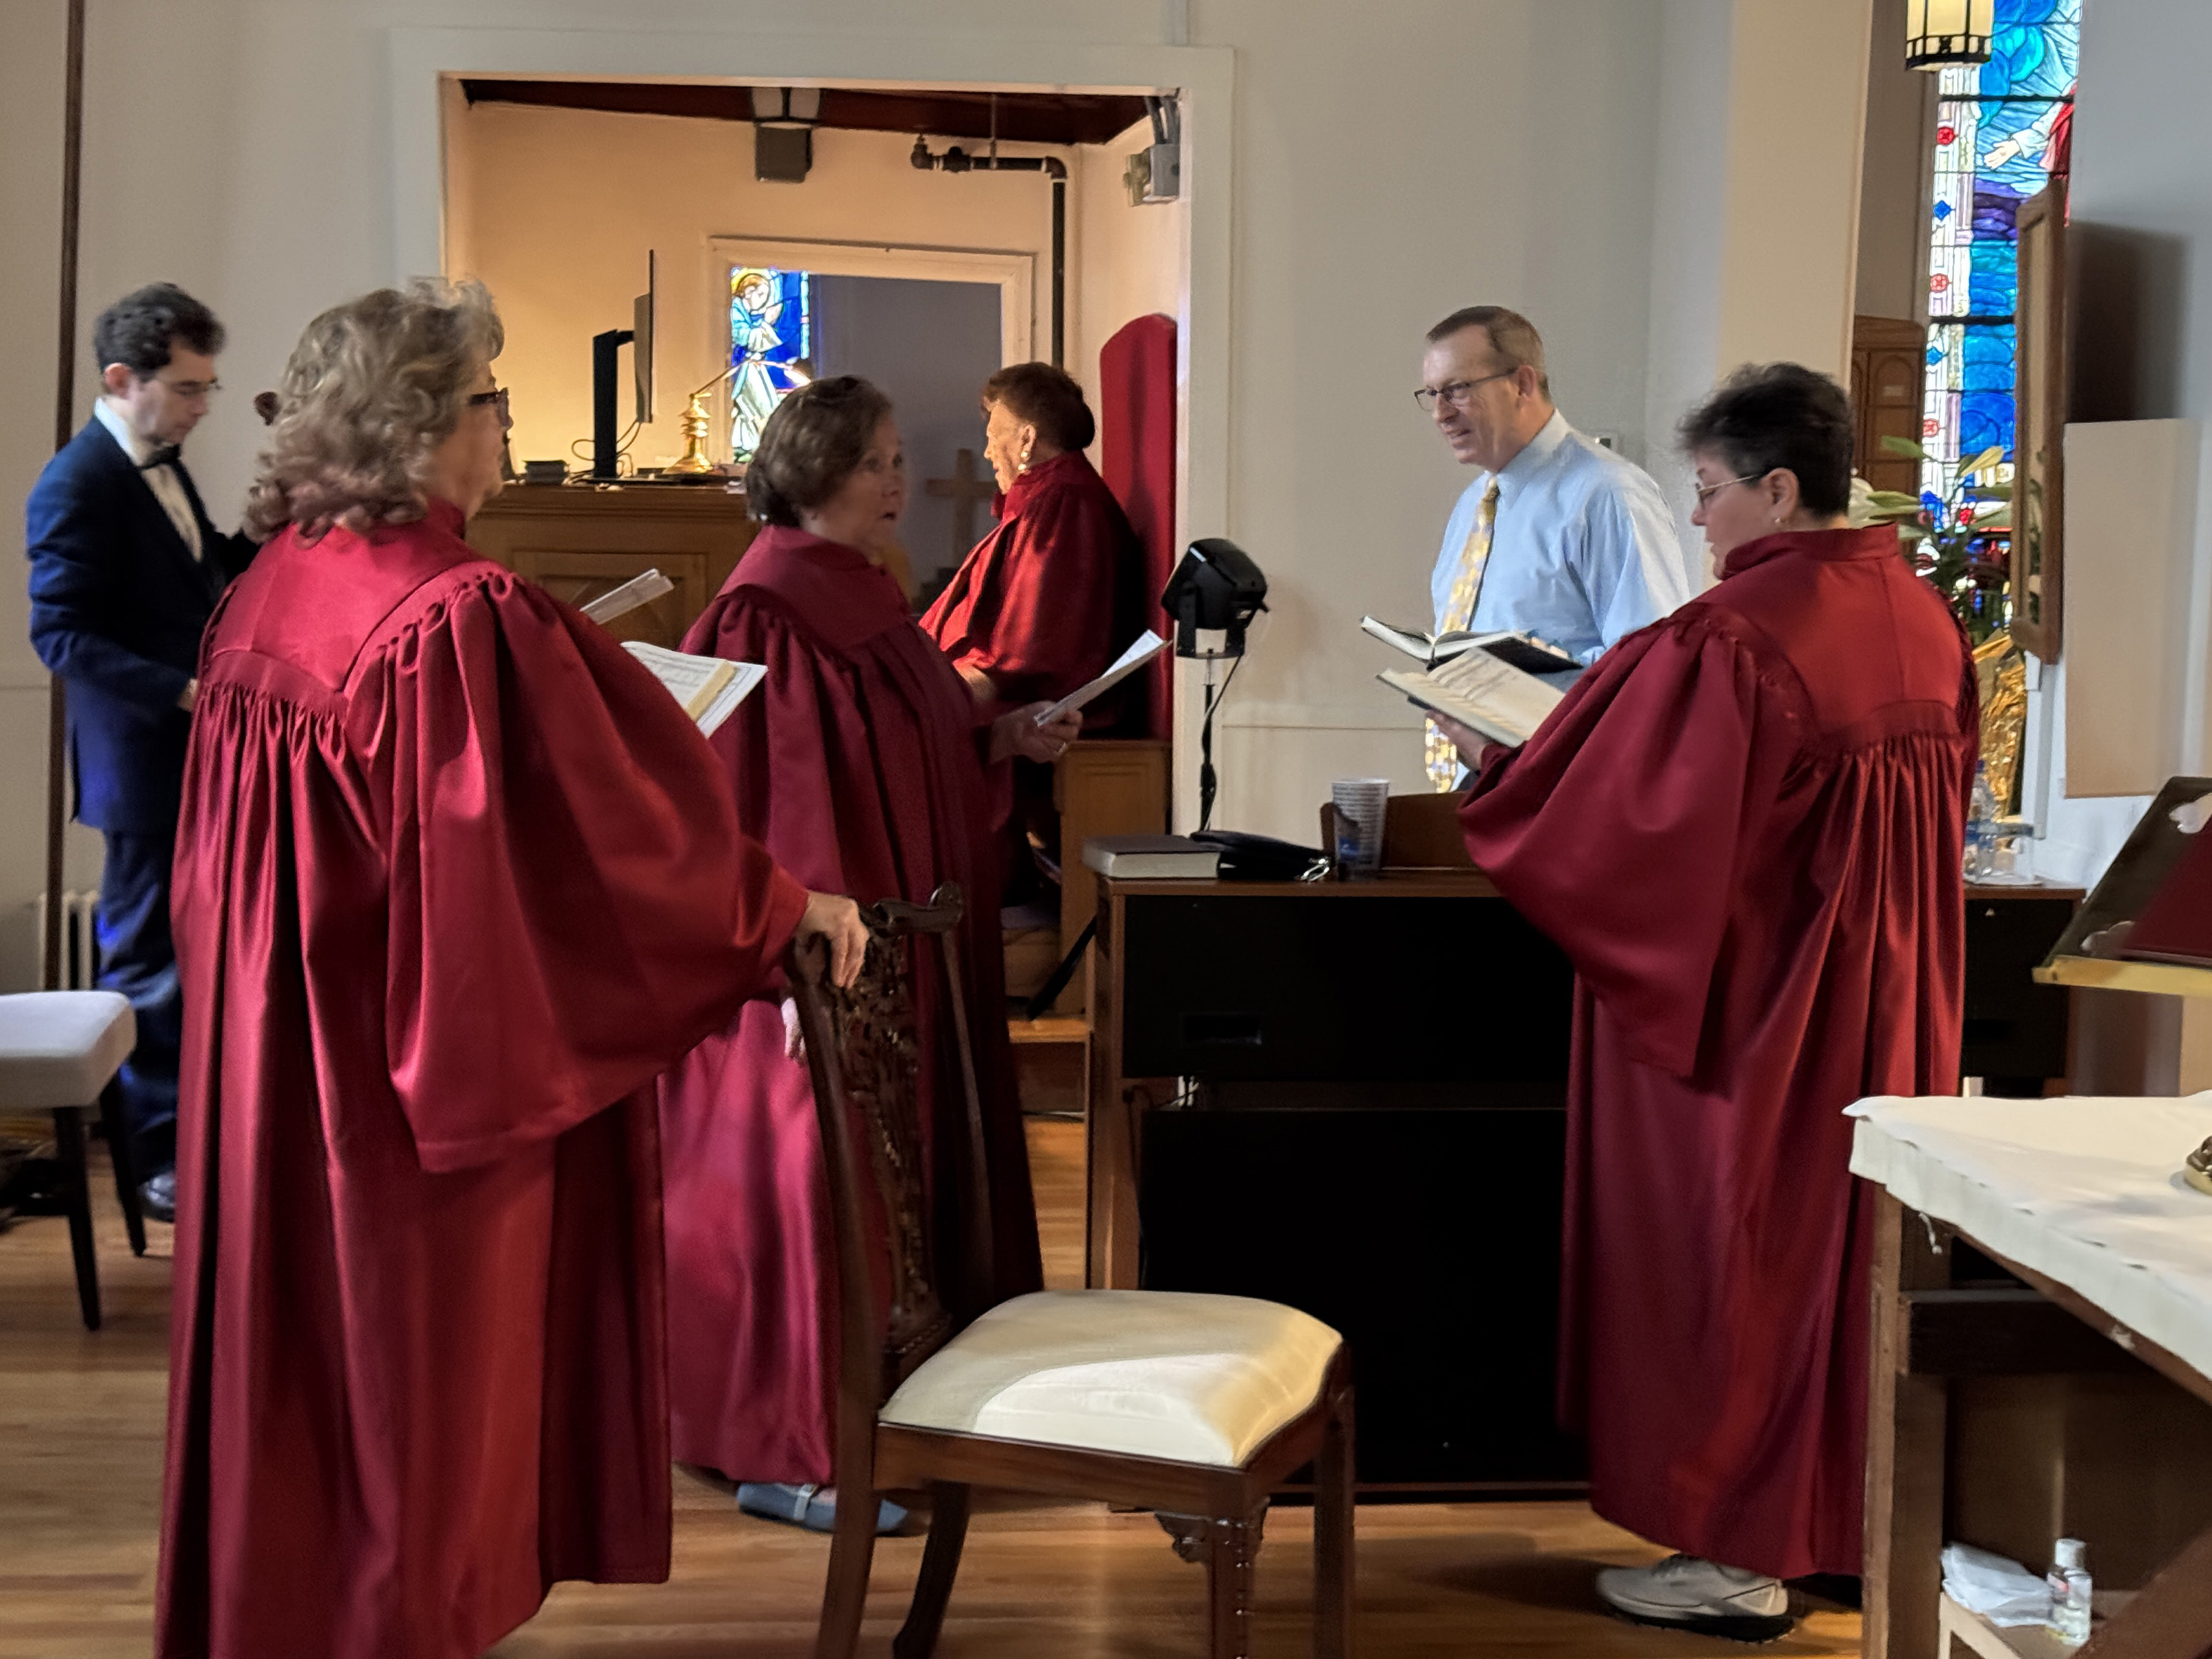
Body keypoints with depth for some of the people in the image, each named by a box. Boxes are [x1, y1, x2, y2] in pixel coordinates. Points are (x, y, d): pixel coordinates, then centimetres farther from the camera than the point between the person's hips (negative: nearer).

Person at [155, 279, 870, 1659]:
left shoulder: (263, 597, 1)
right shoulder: (469, 623, -22)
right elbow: (621, 820, -17)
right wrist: (793, 904, -3)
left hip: (272, 1077, 8)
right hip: (427, 1072, -8)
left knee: (294, 1361, 19)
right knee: (423, 1366, 8)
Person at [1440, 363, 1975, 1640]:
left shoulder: (1726, 639, -22)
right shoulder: (1924, 618, 4)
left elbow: (1623, 825, -17)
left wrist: (1497, 769, 0)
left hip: (1752, 1008, -8)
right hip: (1893, 1003, 8)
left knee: (1733, 1257, 4)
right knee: (1854, 1243, 17)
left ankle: (1738, 1559, 13)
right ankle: (1852, 1523, 28)